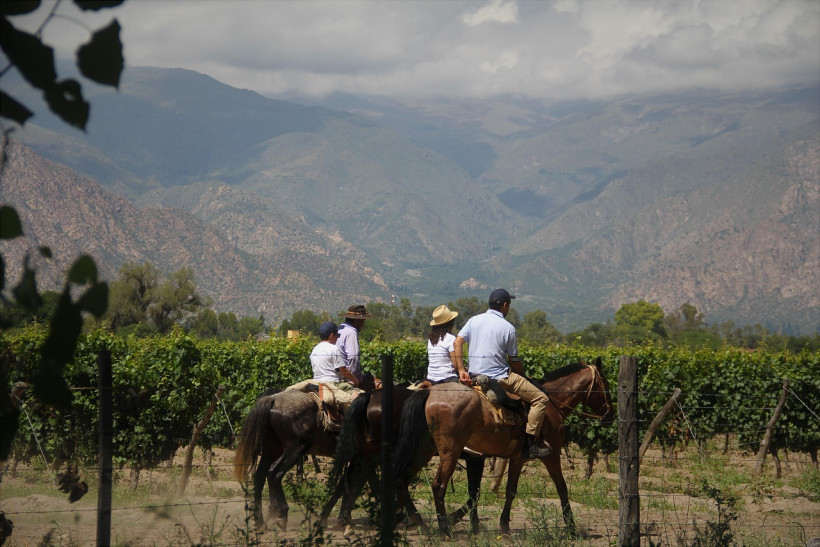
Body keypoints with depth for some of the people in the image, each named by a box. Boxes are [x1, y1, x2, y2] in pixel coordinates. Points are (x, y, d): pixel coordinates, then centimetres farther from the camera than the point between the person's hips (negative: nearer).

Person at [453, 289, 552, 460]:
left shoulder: (474, 320, 7)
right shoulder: (508, 328, -8)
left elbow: (457, 343, -1)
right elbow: (514, 362, -3)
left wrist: (461, 370, 1)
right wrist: (523, 375, 15)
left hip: (475, 375, 7)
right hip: (499, 377, -7)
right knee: (540, 399, -3)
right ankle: (530, 445, -10)